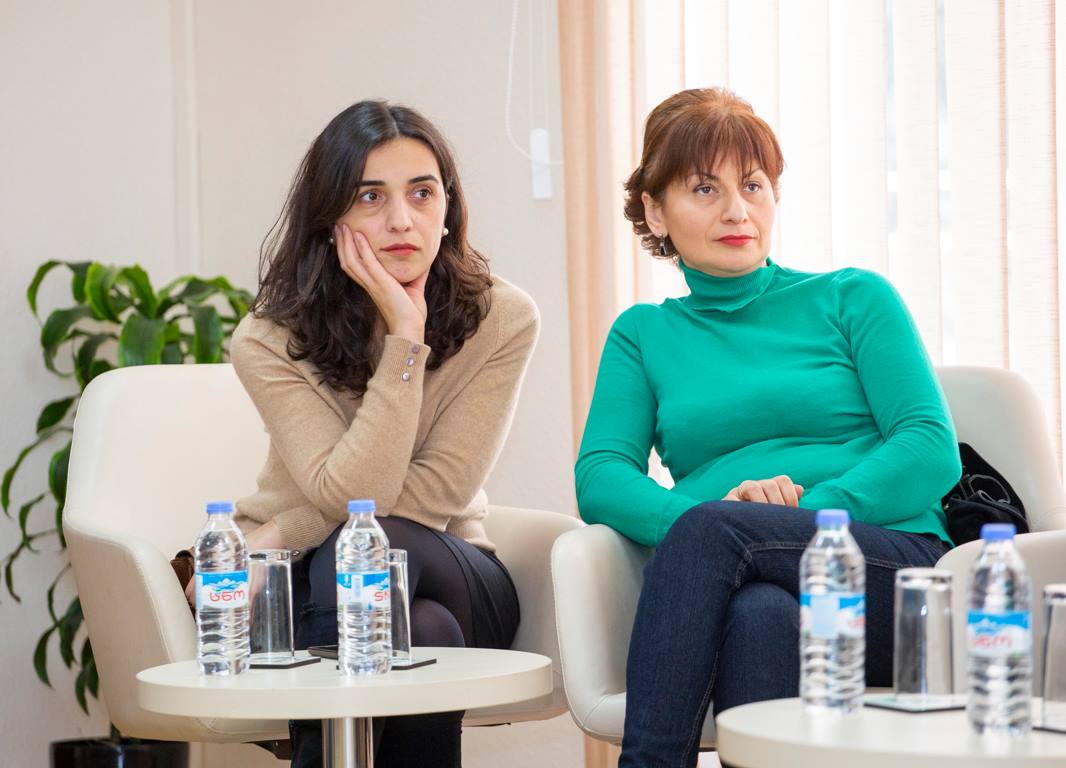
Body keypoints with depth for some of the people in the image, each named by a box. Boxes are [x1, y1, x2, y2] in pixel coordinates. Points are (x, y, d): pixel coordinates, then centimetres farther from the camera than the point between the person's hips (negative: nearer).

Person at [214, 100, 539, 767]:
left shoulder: (503, 319, -9)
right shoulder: (271, 342, -11)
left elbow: (438, 492, -13)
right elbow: (352, 492, -21)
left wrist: (280, 535, -17)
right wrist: (405, 339, -25)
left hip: (449, 573, 1)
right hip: (315, 586, -1)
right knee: (425, 632, -35)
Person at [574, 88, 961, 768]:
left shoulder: (853, 299, 16)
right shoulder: (643, 335, 23)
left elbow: (933, 452, 3)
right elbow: (600, 478, 6)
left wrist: (804, 516, -14)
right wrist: (704, 510, -16)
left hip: (895, 571, -1)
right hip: (729, 579, 1)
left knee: (710, 528, -31)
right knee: (760, 613, -37)